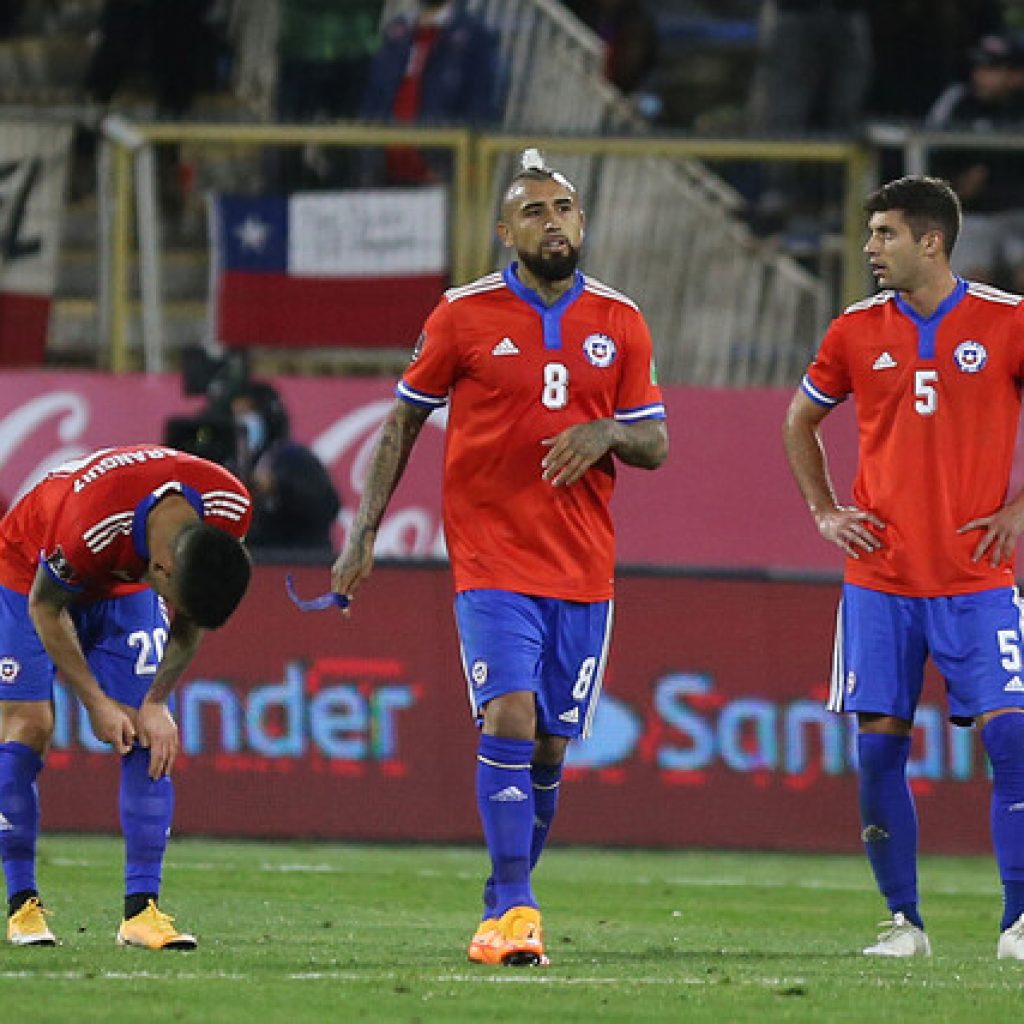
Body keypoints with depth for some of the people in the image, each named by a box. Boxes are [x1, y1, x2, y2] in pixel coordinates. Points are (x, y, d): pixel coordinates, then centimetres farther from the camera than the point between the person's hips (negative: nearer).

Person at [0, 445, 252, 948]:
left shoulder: (230, 509, -29)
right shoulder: (88, 526, -44)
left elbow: (190, 617, -10)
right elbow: (45, 606, -22)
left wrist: (157, 703, -13)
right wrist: (96, 702, -18)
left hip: (125, 584, 4)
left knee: (150, 737, -8)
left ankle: (142, 908, -8)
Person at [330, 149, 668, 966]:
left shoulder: (619, 322, 7)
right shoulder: (465, 315, 0)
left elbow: (657, 445, 10)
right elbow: (404, 420, 8)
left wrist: (608, 433, -13)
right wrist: (364, 535, 4)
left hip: (584, 569, 3)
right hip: (492, 560, -3)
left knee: (550, 746, 6)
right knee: (510, 719, -18)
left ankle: (505, 906, 21)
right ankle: (513, 909, -18)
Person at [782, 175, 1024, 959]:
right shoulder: (856, 331, 5)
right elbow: (801, 420, 21)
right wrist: (824, 512, 11)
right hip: (880, 578, 3)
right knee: (879, 744, -1)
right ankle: (904, 922, 10)